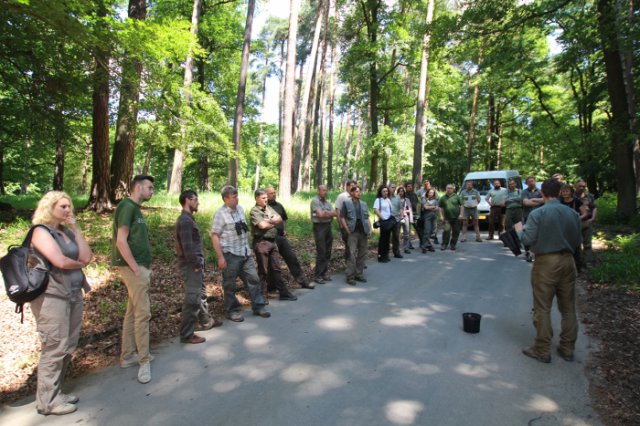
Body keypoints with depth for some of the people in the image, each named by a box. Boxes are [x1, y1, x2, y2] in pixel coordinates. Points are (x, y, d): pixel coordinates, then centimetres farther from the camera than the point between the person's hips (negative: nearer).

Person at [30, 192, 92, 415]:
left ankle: (56, 392, 26)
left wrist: (76, 229, 1)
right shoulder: (41, 231, -8)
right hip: (52, 296, -8)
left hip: (73, 294, 8)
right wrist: (79, 264, 1)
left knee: (68, 348, 12)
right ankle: (47, 401, 11)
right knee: (54, 349, -2)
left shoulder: (68, 231, 13)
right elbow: (60, 261, -19)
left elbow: (87, 257, 2)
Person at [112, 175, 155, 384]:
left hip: (140, 267, 10)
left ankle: (127, 356, 26)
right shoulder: (127, 206, -12)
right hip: (134, 268, -10)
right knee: (143, 313, -5)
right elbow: (121, 241, -19)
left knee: (132, 312, 15)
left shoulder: (135, 208, 16)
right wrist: (135, 268, -18)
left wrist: (145, 267, 12)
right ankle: (144, 361, 4)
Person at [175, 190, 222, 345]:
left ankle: (206, 321, 39)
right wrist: (196, 264, -18)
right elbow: (187, 246, -23)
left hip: (195, 264, 11)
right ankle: (187, 334, 1)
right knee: (192, 299, -6)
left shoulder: (188, 219, 15)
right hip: (191, 265, -11)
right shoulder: (185, 220, -18)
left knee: (201, 294, 23)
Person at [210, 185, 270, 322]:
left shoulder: (240, 209, 7)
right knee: (230, 285, 6)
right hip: (230, 255, -6)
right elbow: (214, 236, -15)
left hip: (245, 253, 6)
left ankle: (258, 306, 20)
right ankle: (232, 311, 21)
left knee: (253, 279, 8)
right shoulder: (220, 214, -13)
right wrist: (220, 257, -18)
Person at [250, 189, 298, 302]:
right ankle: (262, 296, 13)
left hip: (272, 241, 7)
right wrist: (274, 222, -2)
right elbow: (262, 225, -20)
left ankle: (284, 293, 18)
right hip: (261, 242, -7)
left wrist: (268, 221, -11)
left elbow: (280, 219, 5)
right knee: (263, 270, 2)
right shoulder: (254, 211, -8)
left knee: (276, 268, 12)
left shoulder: (269, 208, 14)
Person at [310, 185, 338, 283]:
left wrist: (326, 213, -12)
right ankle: (318, 276, 0)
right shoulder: (315, 201, -6)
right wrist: (330, 213, -1)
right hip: (319, 227, -7)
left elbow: (335, 213, 5)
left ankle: (324, 273, 18)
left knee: (328, 252, 9)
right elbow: (320, 215, -16)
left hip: (328, 226, 7)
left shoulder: (327, 202, 15)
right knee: (321, 252, -7)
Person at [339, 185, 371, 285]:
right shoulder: (346, 203, 1)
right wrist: (347, 230, -10)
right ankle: (350, 277, -1)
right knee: (352, 254, -7)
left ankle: (359, 274, 20)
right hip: (353, 232, -5)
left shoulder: (364, 204, 15)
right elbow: (342, 217, -3)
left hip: (364, 232, 5)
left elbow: (367, 218, 16)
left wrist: (370, 230, 4)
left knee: (362, 254, 9)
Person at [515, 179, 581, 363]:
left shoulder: (537, 214, -11)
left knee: (543, 308, 3)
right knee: (568, 308, 14)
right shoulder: (573, 213, 3)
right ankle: (567, 349, 24)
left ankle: (542, 351, 10)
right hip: (568, 261, 5)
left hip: (546, 262, -5)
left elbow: (528, 240, -14)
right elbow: (577, 242, 7)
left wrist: (520, 229, 5)